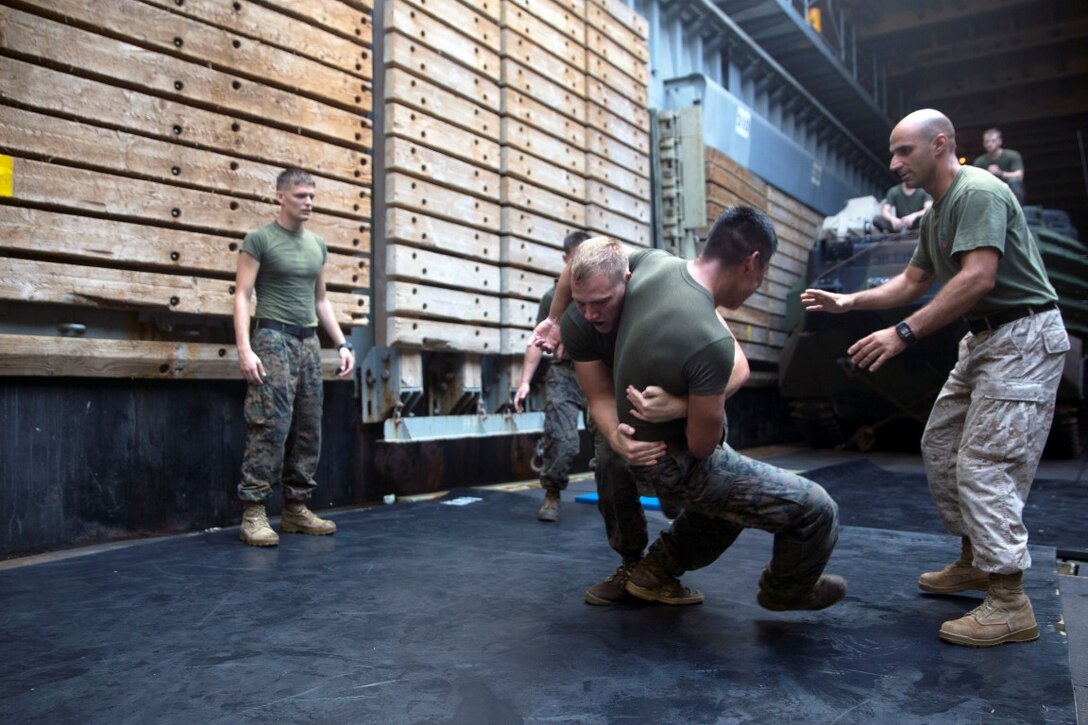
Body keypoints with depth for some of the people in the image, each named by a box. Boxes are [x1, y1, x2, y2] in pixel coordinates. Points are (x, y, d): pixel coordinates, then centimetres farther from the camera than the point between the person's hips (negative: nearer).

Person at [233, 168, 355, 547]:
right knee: (270, 427, -13)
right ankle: (253, 512, -5)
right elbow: (242, 296, -8)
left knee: (308, 430, 6)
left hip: (309, 342, 7)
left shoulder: (317, 245, 15)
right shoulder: (260, 239, -3)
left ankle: (296, 509, 14)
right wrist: (244, 348, -19)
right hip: (273, 338, -6)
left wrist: (342, 343, 12)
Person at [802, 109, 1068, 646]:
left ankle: (1010, 605, -3)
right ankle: (974, 561, 25)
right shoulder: (936, 212, 14)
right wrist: (847, 302, 8)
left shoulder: (978, 191, -17)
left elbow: (978, 279, -29)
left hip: (1024, 337, -10)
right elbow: (911, 283, 18)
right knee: (940, 446, 12)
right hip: (984, 339, 10)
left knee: (984, 464, -12)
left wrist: (904, 333, -32)